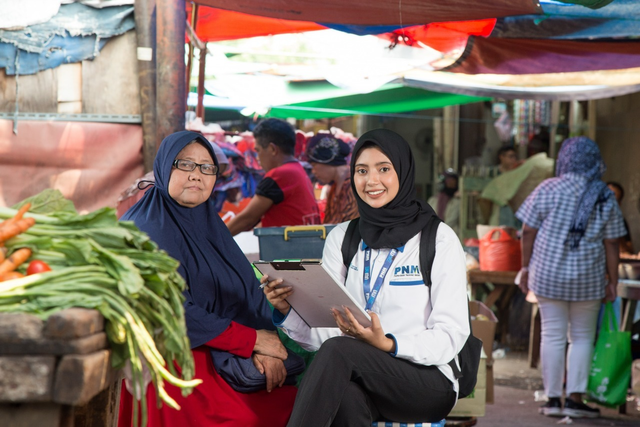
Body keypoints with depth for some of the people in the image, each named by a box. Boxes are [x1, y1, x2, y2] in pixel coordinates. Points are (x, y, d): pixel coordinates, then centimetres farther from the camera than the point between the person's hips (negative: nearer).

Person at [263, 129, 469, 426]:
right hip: (360, 379, 3)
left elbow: (451, 336, -6)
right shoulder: (341, 237, 12)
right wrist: (286, 312, -13)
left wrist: (387, 344, -22)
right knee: (345, 395, -37)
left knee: (338, 350, -33)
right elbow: (324, 333, 8)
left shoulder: (439, 239, 0)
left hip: (428, 382, -2)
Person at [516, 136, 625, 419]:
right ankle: (575, 398, 4)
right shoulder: (606, 199, -1)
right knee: (582, 337, 11)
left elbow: (528, 231, -4)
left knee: (553, 335, 6)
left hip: (548, 275, 0)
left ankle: (553, 399, 8)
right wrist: (612, 282, 7)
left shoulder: (548, 190, -5)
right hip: (588, 279, 0)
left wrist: (525, 268, 6)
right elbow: (611, 244, 0)